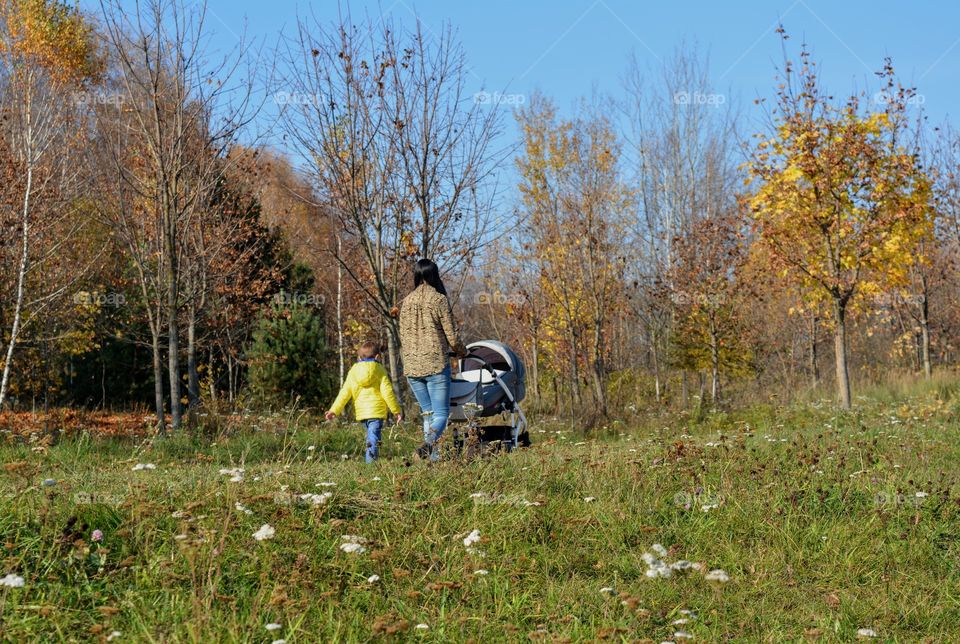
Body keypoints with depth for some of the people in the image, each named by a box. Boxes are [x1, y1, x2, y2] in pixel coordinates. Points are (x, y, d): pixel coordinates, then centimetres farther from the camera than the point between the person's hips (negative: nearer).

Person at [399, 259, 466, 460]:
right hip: (436, 364, -5)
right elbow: (451, 335, -4)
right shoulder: (439, 299, -5)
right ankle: (429, 442, -30)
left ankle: (434, 455, 9)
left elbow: (403, 337, 15)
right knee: (441, 413, -4)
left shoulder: (406, 302, 9)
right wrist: (462, 352, 14)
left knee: (427, 413, 14)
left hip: (412, 367, 5)